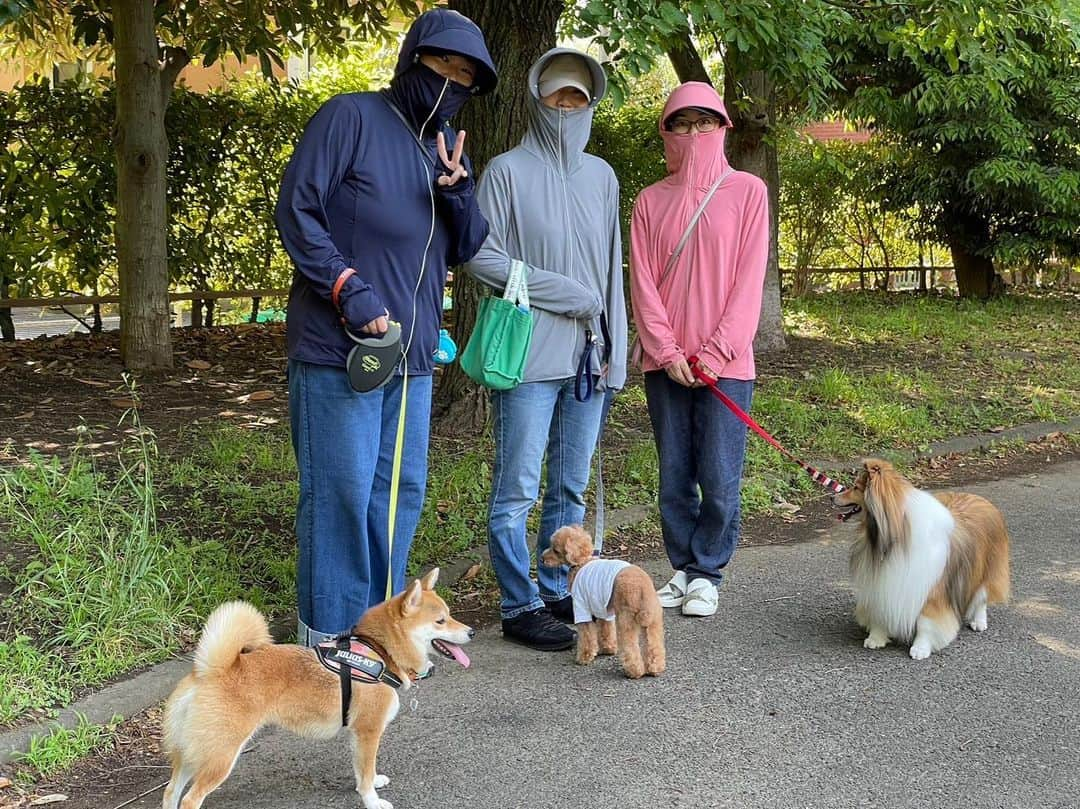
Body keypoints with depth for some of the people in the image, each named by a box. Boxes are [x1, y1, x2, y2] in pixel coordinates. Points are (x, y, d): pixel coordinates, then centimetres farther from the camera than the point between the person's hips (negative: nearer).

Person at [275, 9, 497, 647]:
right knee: (342, 488, -5)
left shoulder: (449, 147, 16)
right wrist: (349, 289, -17)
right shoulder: (352, 118, -5)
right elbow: (298, 211, -10)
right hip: (338, 346, -7)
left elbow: (467, 250, 11)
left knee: (403, 488, 10)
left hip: (413, 353, 7)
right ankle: (329, 632, 6)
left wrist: (458, 193, -9)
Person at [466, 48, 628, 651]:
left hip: (588, 355, 5)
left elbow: (612, 267, 15)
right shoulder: (509, 171, -2)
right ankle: (521, 607, 6)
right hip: (531, 353, -5)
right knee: (519, 489, -4)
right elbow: (481, 256, -7)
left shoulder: (600, 176, 13)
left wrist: (615, 350, 9)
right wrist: (564, 292, -11)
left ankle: (556, 591, 23)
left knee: (572, 487, 12)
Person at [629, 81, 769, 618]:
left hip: (725, 362, -3)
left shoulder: (746, 191, 1)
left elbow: (749, 278, -4)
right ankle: (683, 568, 20)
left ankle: (707, 572, 13)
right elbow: (643, 282, 3)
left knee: (719, 479, -2)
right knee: (674, 477, 8)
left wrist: (716, 352, -11)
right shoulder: (651, 201, 9)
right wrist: (667, 352, -8)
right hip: (665, 363, 3)